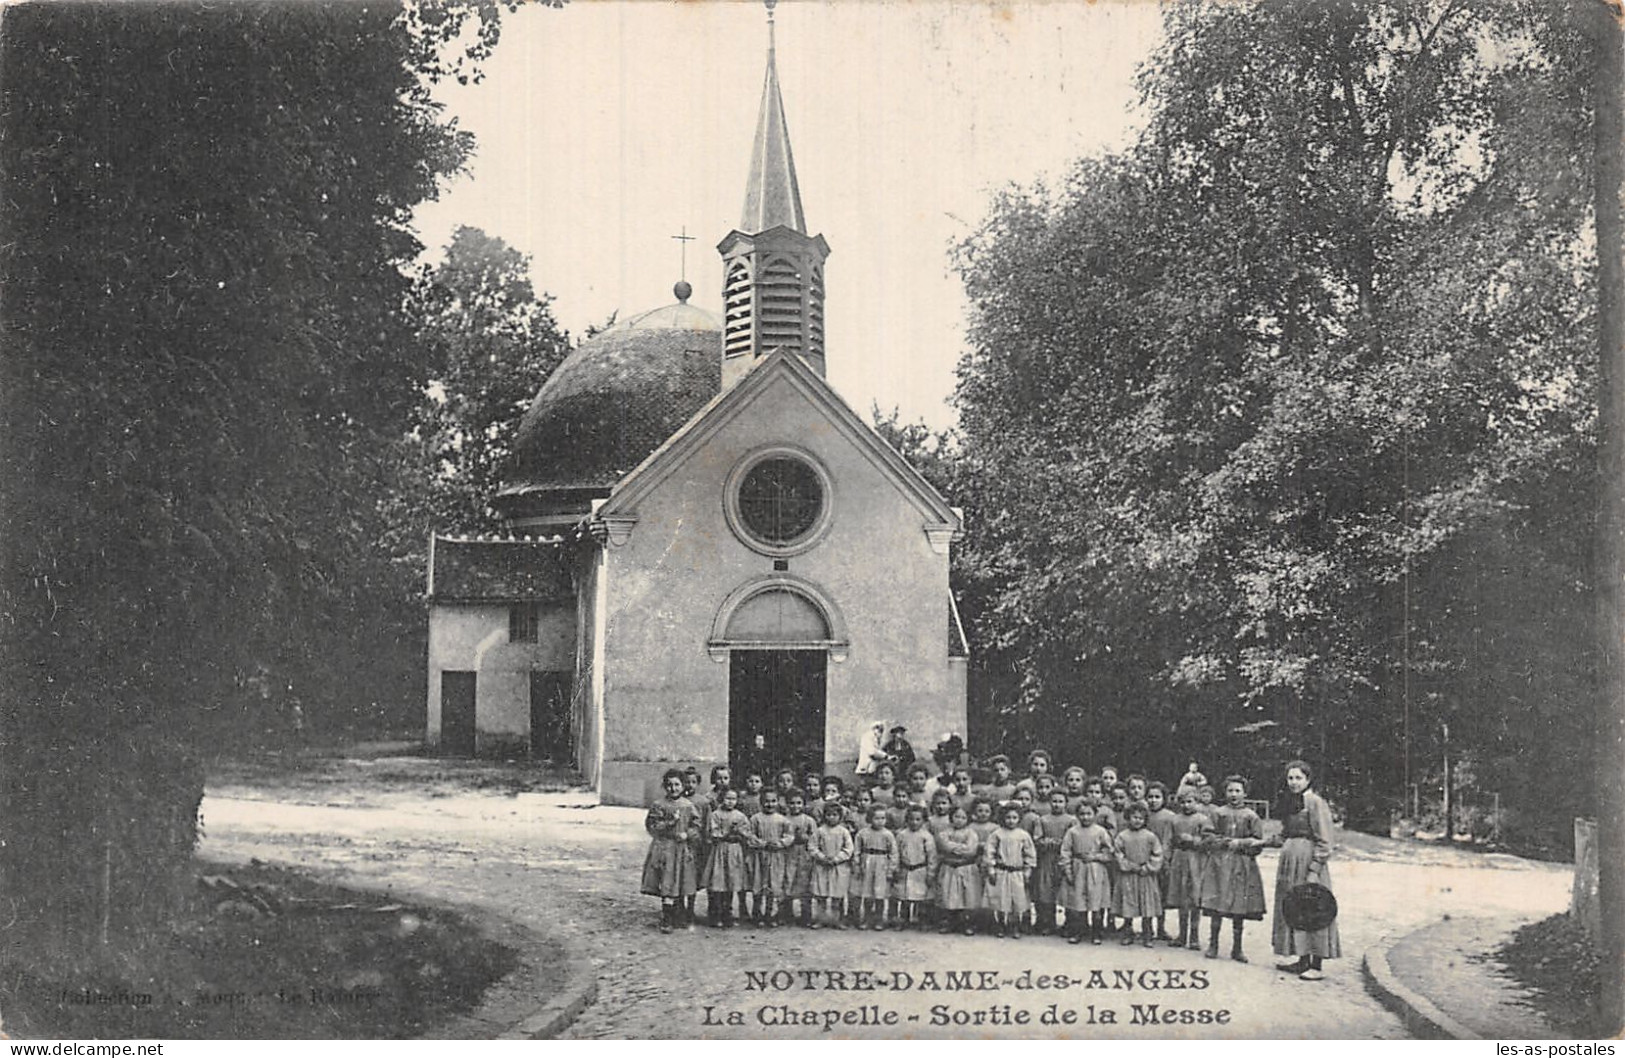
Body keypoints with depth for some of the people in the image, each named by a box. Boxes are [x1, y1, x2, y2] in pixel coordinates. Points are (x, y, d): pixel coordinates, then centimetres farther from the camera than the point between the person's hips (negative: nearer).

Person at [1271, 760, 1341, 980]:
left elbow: (1324, 840, -13)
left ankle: (1316, 966, -4)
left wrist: (1315, 869, -18)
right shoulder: (1289, 803, 16)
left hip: (1308, 860, -9)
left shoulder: (1315, 802, -9)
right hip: (1290, 860, 9)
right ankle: (1303, 961, 17)